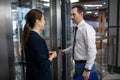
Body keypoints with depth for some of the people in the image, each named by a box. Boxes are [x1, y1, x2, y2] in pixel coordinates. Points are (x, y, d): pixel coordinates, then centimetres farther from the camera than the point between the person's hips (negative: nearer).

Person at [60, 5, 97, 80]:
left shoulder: (87, 28, -19)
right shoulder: (78, 28, 8)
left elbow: (92, 50, -23)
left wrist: (87, 69, -22)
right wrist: (65, 51, 24)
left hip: (85, 64, -8)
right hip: (78, 63, 8)